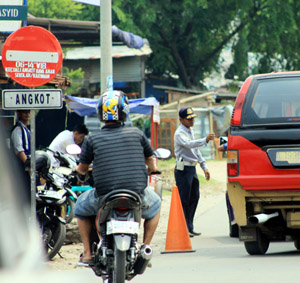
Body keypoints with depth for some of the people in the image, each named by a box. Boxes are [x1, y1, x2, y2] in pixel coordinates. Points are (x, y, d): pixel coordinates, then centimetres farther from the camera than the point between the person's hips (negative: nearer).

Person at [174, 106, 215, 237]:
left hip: (192, 168, 9)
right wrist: (205, 140, -44)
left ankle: (189, 227, 16)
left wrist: (204, 167, 19)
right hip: (183, 169, -9)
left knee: (194, 197, 9)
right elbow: (189, 144, -31)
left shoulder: (190, 131, 17)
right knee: (184, 199, -7)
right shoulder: (180, 133, -12)